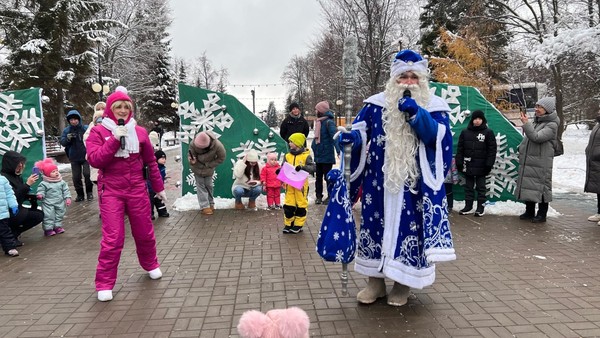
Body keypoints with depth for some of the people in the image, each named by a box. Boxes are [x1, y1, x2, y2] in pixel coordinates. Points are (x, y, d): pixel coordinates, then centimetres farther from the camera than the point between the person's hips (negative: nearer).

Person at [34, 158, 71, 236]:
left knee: (59, 215, 13)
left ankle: (58, 226, 28)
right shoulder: (44, 184, -9)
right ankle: (48, 229, 5)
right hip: (48, 204, -4)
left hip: (60, 203, 4)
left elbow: (66, 190, 4)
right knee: (49, 216, -3)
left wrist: (68, 198, -3)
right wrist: (40, 195, -31)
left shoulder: (61, 182, 1)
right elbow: (40, 191, -10)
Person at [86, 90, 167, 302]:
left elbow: (151, 162, 11)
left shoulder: (140, 132, 5)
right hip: (111, 192, -2)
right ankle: (104, 284, 8)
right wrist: (115, 138, -20)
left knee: (145, 233, 13)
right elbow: (95, 160, -14)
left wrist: (159, 188, 14)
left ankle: (150, 264, 39)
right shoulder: (98, 132, -1)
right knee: (112, 239, -6)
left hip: (137, 190, 3)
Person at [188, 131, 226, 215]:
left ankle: (211, 204, 28)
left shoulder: (217, 145, -33)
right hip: (198, 168, 0)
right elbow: (190, 154, -15)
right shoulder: (193, 144, -31)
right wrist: (191, 161, -40)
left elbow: (221, 158, -17)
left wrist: (209, 165, -19)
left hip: (209, 168, 0)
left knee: (209, 185, 12)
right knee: (200, 185, -1)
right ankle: (205, 206, 3)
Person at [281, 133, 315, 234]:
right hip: (289, 185, 4)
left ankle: (298, 225, 18)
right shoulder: (288, 156, 6)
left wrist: (302, 167, -29)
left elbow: (312, 168, -14)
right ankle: (288, 224, 20)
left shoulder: (306, 156, -7)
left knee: (301, 205, 6)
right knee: (288, 205, 7)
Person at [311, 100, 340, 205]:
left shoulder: (329, 122, -14)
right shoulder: (318, 122, 11)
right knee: (318, 177, 12)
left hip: (326, 155, -8)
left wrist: (338, 150, -34)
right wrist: (313, 148, 19)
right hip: (318, 155, 8)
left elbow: (334, 136, -25)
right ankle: (318, 196, 20)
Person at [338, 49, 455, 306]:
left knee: (409, 226, 1)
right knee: (375, 222, 6)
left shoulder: (434, 106, 3)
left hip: (414, 181, -1)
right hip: (379, 179, 2)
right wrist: (350, 136, -19)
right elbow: (361, 130, 3)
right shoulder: (376, 103, 5)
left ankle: (403, 283, 19)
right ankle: (375, 281, 21)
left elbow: (436, 136, -11)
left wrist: (416, 113, -23)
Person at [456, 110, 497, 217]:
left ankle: (481, 207, 14)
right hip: (468, 165, 3)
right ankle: (468, 206, 19)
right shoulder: (465, 132, 5)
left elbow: (492, 150, -4)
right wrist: (459, 163, 0)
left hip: (481, 166, -3)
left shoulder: (488, 132, -2)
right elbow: (460, 149, 6)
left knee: (481, 187, 7)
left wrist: (489, 164, -10)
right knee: (468, 187, 11)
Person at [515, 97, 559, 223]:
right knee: (528, 186, 13)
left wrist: (526, 124, -22)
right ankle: (529, 212, 25)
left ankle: (542, 214, 11)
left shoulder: (552, 125, -10)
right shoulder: (536, 122, 13)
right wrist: (521, 148, 13)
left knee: (541, 187, -1)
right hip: (528, 161, 8)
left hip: (541, 163, -7)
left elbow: (537, 137, -24)